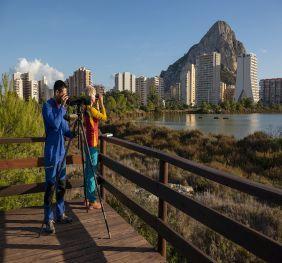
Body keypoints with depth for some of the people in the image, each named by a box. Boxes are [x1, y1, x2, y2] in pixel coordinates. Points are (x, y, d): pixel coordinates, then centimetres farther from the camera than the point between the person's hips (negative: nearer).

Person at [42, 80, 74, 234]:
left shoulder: (62, 107, 12)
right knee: (51, 185, -3)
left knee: (61, 185, 12)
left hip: (61, 152, 7)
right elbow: (55, 124, -22)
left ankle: (60, 214, 25)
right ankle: (48, 220, 8)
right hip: (51, 153, -7)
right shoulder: (47, 106, -9)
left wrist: (73, 134, -3)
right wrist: (62, 106, -16)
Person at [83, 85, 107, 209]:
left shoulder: (86, 109, 11)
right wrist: (101, 104, -5)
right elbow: (104, 117, -12)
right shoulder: (91, 109, -15)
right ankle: (92, 201, 5)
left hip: (89, 142, 9)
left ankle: (88, 197, 25)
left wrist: (97, 106, 15)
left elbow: (98, 117, 18)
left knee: (88, 171, 15)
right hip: (92, 144, -9)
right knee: (92, 172, -3)